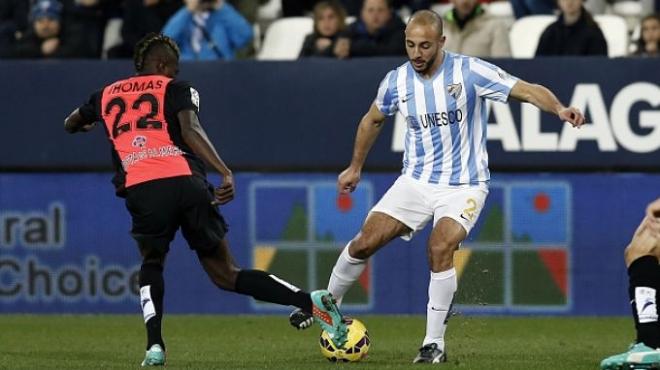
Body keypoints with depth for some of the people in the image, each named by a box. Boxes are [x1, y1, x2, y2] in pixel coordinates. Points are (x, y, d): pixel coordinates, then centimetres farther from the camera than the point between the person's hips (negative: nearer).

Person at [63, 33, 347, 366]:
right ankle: (310, 302, -8)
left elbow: (70, 125, 45)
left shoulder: (106, 95, 25)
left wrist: (87, 123, 68)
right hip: (187, 184, 0)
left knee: (152, 264, 28)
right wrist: (225, 173, -13)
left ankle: (154, 345, 4)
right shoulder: (176, 89, 16)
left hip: (142, 190, 0)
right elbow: (190, 130, -5)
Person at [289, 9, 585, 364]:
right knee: (364, 243, -3)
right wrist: (355, 167, 25)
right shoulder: (396, 81, -3)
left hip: (464, 185, -4)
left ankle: (434, 343, -16)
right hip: (416, 181, 4)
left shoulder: (470, 72, -16)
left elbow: (527, 90, -22)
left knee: (440, 248, -27)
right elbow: (372, 119, 17)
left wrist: (559, 108, -41)